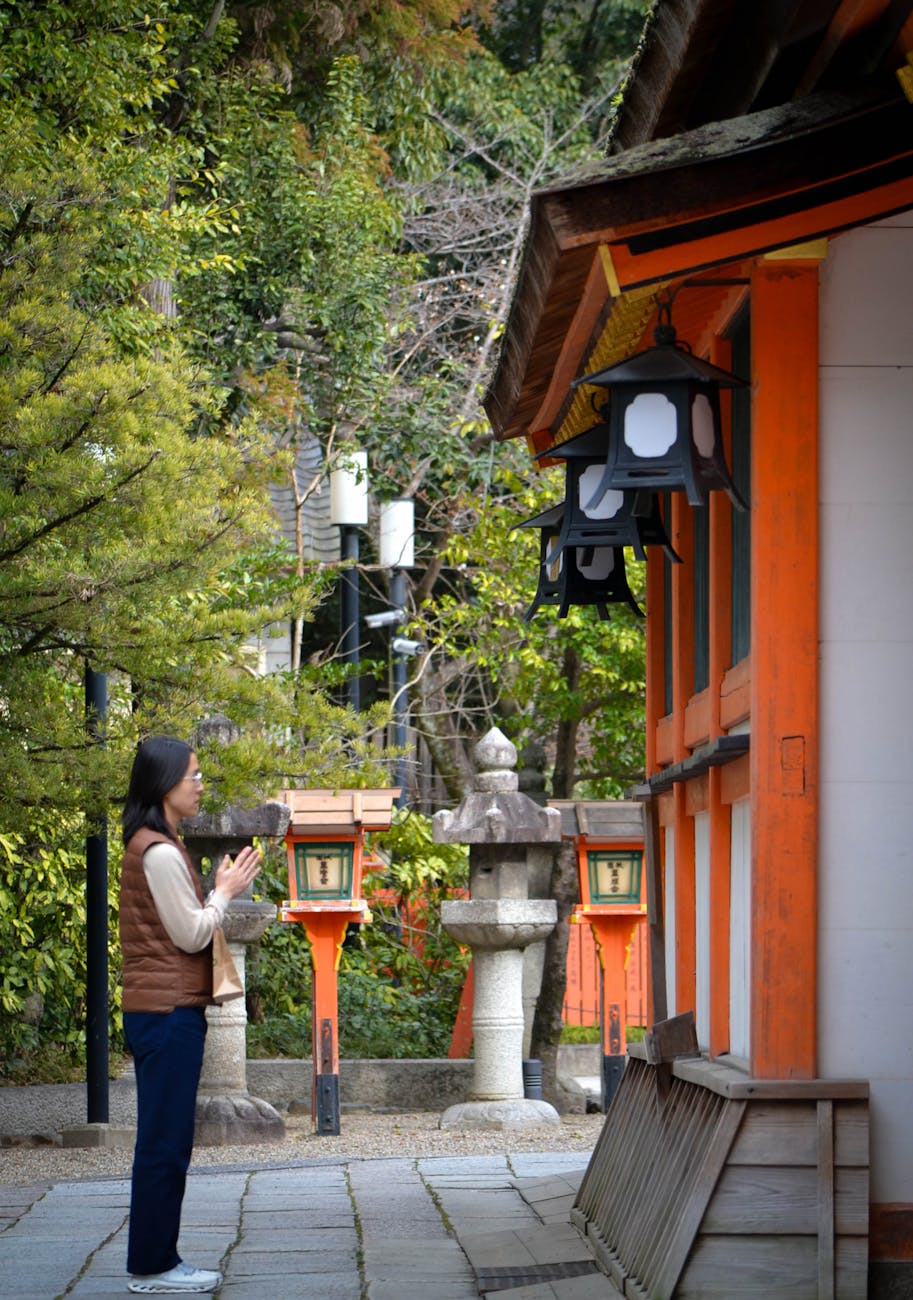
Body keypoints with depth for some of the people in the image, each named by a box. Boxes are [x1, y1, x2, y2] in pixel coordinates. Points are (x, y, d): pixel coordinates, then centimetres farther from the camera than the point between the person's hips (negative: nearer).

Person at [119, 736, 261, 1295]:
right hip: (169, 1011, -10)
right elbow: (192, 935, -14)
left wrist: (222, 891, 11)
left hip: (162, 1011, 10)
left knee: (166, 1142, 12)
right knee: (165, 1143, -5)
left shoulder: (155, 846, 15)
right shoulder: (160, 852, -16)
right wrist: (225, 892, -1)